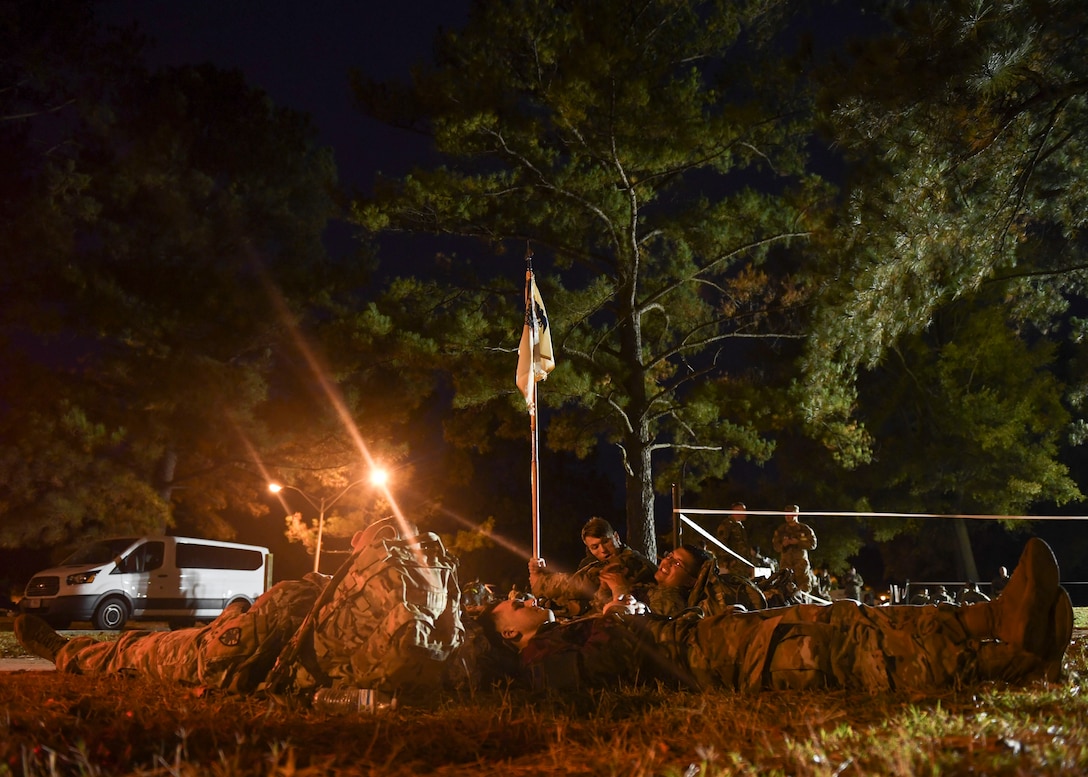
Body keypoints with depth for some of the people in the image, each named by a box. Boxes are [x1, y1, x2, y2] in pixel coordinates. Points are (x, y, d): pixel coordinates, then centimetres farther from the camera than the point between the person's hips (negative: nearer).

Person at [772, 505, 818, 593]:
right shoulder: (781, 530, 13)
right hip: (786, 562, 1)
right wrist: (783, 545, -11)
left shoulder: (805, 529, 8)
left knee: (805, 588, -5)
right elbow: (776, 547, 11)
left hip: (801, 561, -1)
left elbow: (812, 544, 1)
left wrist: (798, 542, -12)